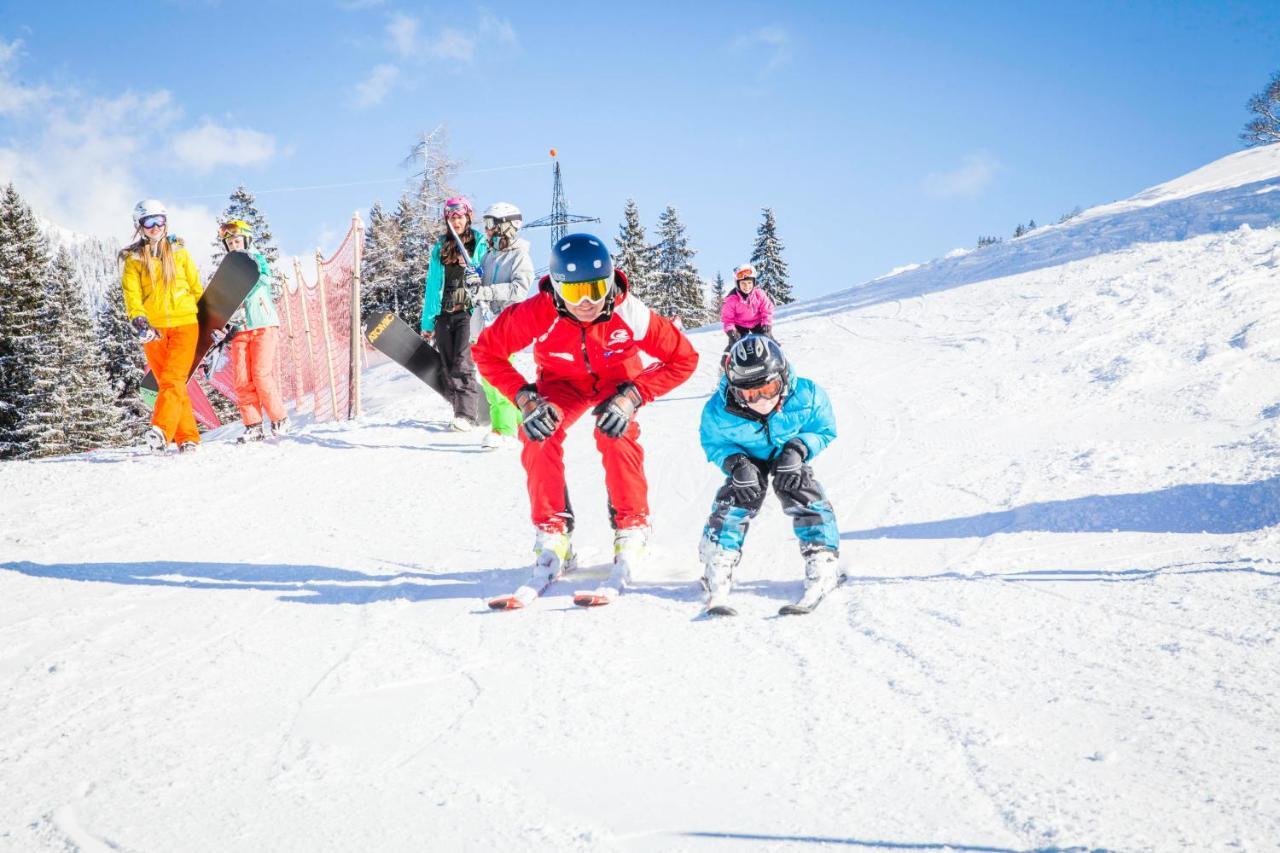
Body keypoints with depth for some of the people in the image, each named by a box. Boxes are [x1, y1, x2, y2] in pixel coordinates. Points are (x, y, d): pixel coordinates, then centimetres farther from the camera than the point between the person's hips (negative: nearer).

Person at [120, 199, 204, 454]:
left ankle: (162, 431, -32)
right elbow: (132, 294, -2)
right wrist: (139, 321, -19)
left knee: (173, 379, -17)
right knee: (168, 383, 1)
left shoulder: (179, 252, 10)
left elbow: (196, 287, 16)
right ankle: (187, 438, 4)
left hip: (184, 323, -1)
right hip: (154, 329, 1)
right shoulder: (134, 259, 7)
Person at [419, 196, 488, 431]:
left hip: (468, 311, -5)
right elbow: (432, 285, 15)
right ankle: (460, 412, 8)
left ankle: (466, 414, -20)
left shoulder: (480, 244, 5)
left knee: (463, 364, -16)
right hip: (444, 313, 5)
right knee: (449, 367, 3)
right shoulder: (440, 248, 16)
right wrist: (427, 321, 12)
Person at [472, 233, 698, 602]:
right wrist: (525, 398, -30)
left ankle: (632, 530, -15)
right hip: (562, 379, 1)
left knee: (616, 435, -30)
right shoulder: (536, 314, -33)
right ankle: (552, 536, -14)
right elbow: (487, 352, -19)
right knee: (538, 436, -26)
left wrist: (631, 397, -32)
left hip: (618, 379, -1)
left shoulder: (631, 315, -34)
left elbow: (683, 359, -22)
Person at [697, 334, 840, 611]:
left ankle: (823, 562, -5)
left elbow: (824, 430, -15)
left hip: (788, 458, 0)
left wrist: (799, 449, -32)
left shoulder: (806, 396, -33)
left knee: (806, 499, -16)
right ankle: (717, 568, -4)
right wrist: (735, 463, -31)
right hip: (747, 459, 0)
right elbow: (713, 444, -13)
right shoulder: (719, 412, -33)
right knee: (733, 502, -16)